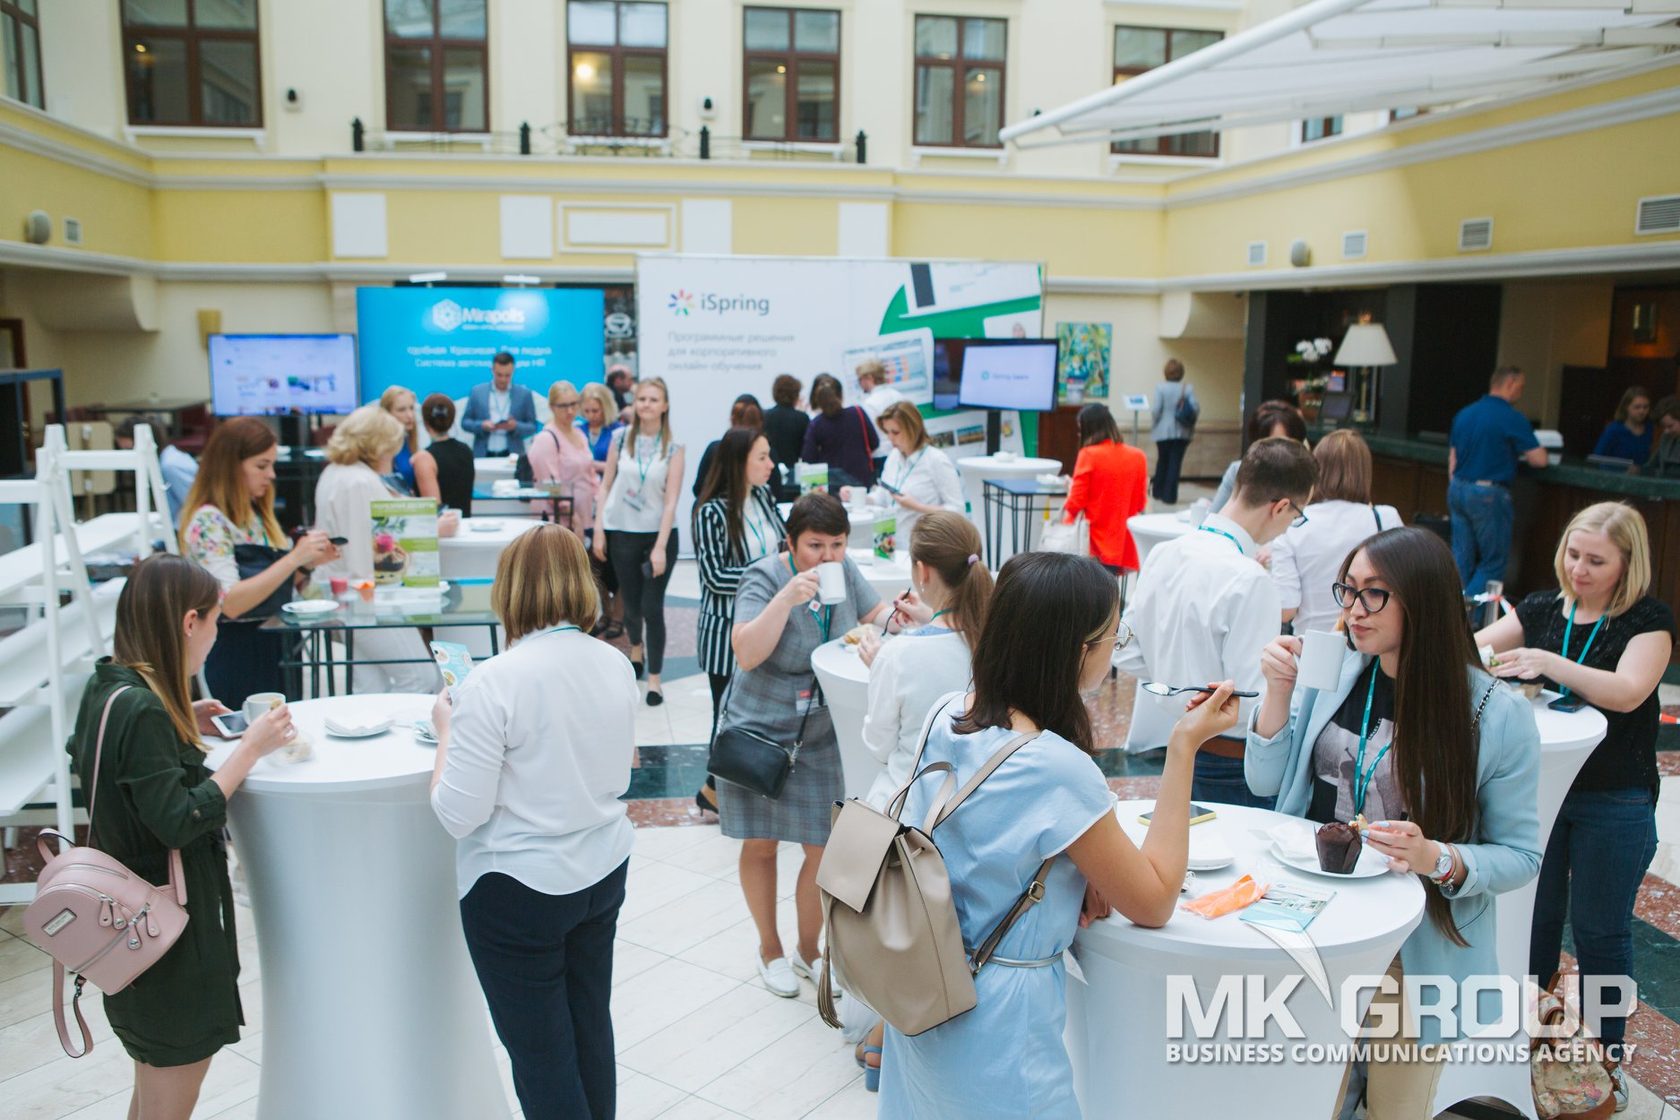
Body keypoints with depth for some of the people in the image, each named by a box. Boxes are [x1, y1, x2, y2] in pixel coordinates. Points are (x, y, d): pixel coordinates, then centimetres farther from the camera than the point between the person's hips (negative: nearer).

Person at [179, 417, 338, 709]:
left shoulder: (255, 515, 10)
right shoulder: (208, 521, -13)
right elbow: (230, 603, -23)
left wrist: (307, 564, -4)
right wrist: (295, 558, -26)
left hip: (272, 646, 8)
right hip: (236, 650, -7)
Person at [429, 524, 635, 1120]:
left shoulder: (495, 681, -21)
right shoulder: (617, 665, -2)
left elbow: (458, 814, -18)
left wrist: (448, 730, -3)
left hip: (520, 889, -6)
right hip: (605, 870, 6)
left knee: (540, 1049, 9)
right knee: (591, 1025, 20)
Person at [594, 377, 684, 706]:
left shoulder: (673, 448, -5)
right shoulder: (621, 438, 0)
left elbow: (671, 500, -9)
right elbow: (606, 485, 6)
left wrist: (660, 547, -15)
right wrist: (599, 530, 1)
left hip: (659, 533, -2)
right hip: (622, 533, 2)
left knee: (653, 607, -3)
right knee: (631, 603, 14)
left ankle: (654, 679, 7)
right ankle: (635, 649, 45)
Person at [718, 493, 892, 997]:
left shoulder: (845, 572, -3)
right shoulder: (765, 577, -17)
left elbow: (879, 615, 3)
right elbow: (746, 654, -27)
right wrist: (786, 599, -37)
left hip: (822, 736, 3)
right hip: (759, 731, -3)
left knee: (826, 850, 4)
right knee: (760, 844, 12)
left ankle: (808, 950, 28)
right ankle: (769, 948, 34)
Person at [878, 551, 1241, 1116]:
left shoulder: (947, 715, -8)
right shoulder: (1058, 769, -30)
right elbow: (1154, 903, -15)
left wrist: (1079, 875, -4)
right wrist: (1184, 747, -16)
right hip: (994, 1023, -7)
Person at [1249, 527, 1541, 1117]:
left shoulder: (1498, 715, -15)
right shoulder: (1335, 670, -5)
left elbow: (1520, 855, -8)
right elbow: (1264, 781, -1)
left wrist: (1438, 860, -27)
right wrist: (1279, 691, -14)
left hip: (1415, 954, -3)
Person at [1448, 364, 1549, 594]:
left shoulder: (1464, 414, 10)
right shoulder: (1512, 417, -11)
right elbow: (1539, 459, -11)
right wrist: (1521, 453, 11)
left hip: (1457, 490, 7)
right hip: (1488, 495, -7)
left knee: (1461, 559, 11)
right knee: (1493, 563, 2)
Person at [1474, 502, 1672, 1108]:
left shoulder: (1648, 620, -8)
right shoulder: (1542, 608, 4)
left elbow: (1626, 691, -23)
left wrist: (1547, 662, -35)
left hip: (1614, 802, -4)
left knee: (1600, 931, 8)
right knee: (1534, 917, 15)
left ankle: (1605, 1058, 26)